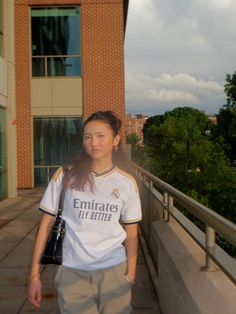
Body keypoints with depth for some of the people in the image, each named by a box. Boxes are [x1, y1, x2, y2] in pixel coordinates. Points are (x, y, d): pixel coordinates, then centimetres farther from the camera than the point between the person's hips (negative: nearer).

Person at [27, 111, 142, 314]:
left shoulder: (127, 183, -1)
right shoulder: (65, 176, -5)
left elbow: (131, 234, 5)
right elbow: (46, 223, -1)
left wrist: (130, 277, 1)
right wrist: (35, 275, -3)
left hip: (113, 272, 1)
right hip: (72, 273, -1)